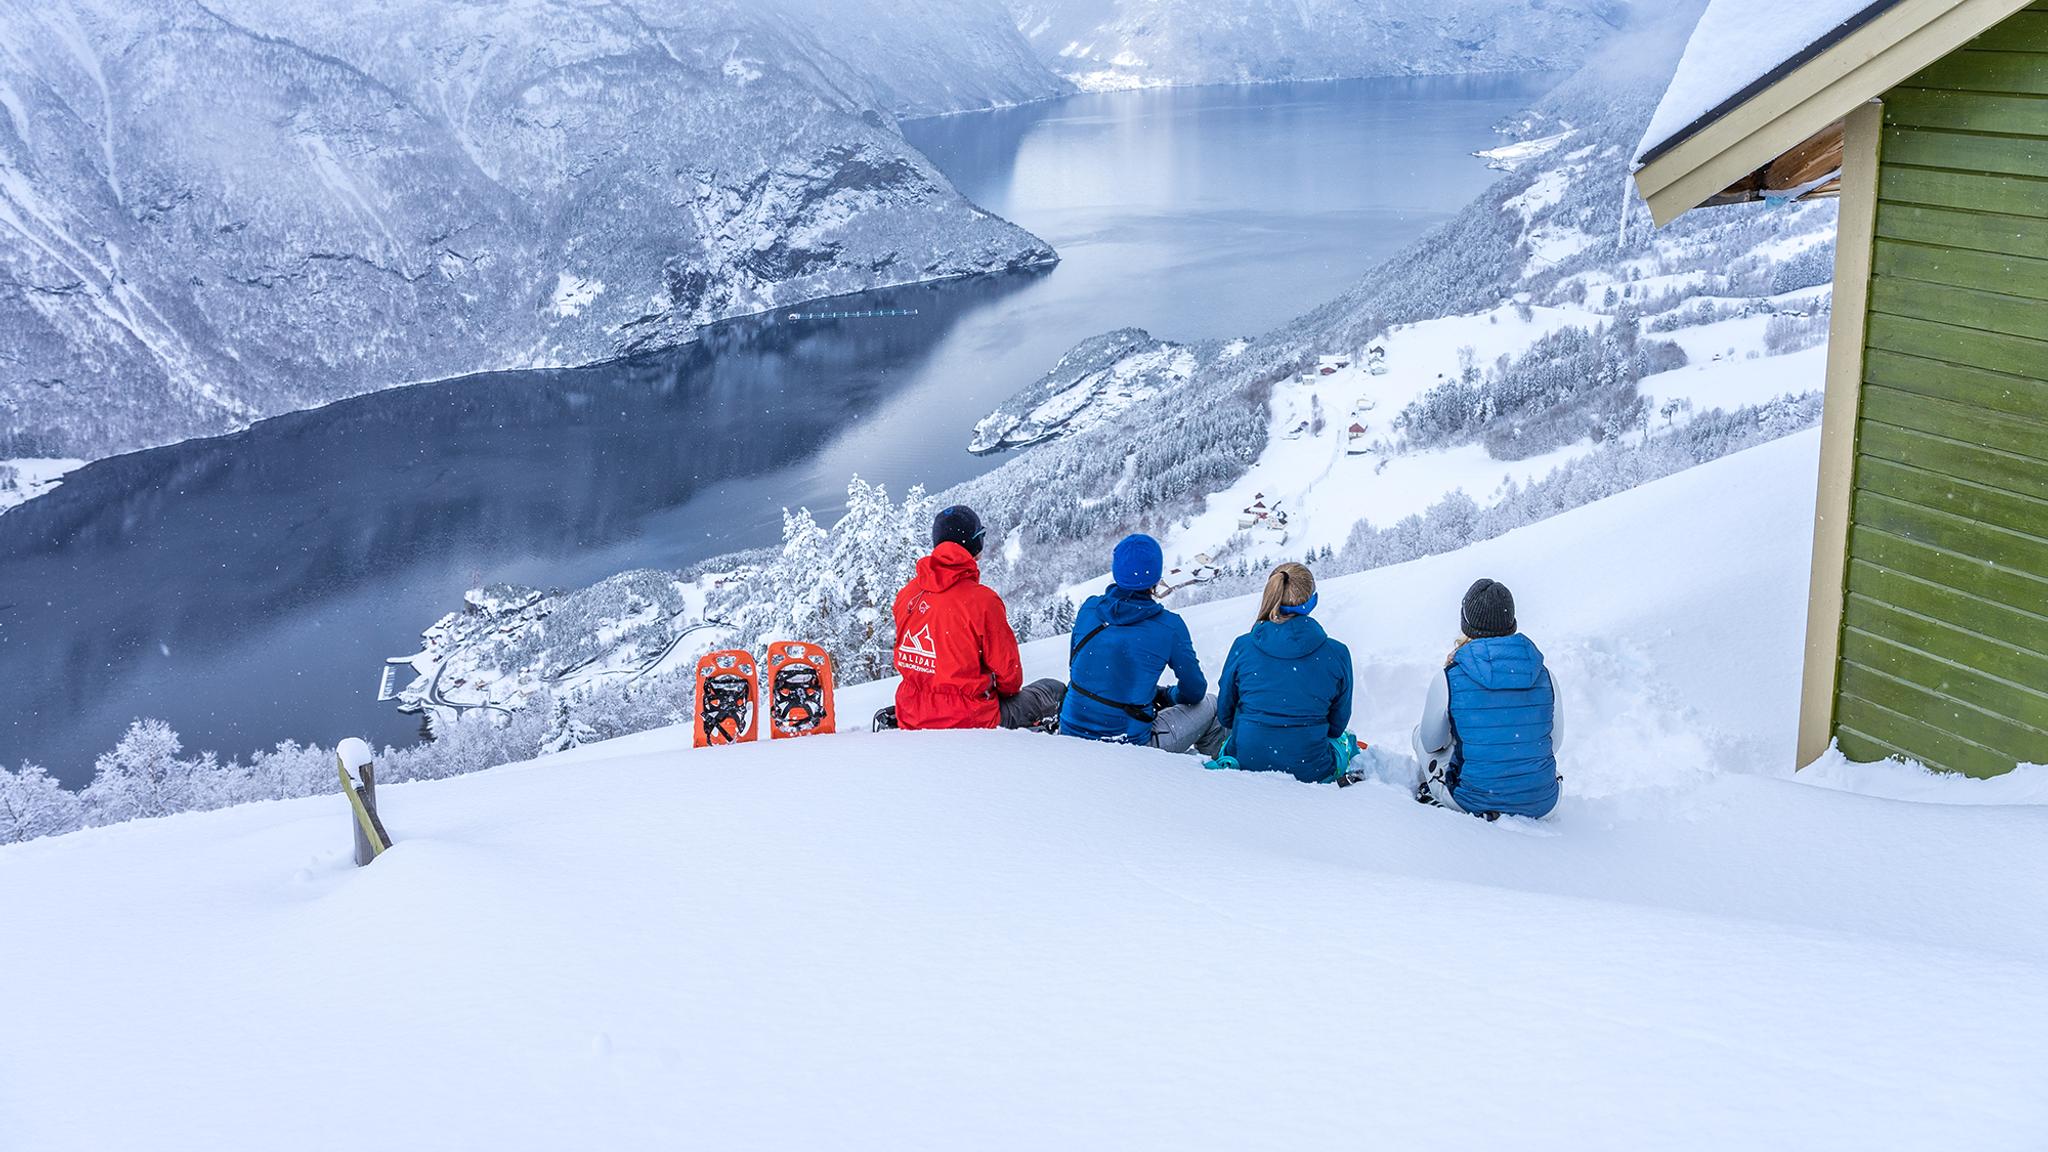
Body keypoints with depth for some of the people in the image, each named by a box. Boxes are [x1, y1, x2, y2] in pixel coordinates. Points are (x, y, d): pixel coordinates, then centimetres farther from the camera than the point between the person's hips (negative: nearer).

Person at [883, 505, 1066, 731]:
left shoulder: (907, 594, 0)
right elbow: (1007, 672, -7)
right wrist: (1009, 690, 16)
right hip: (969, 719, -5)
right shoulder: (982, 600, -16)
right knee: (1055, 690, 14)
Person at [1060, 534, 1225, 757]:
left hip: (1072, 731, 4)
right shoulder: (1170, 627, -10)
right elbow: (1194, 691, 1)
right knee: (1210, 704, 17)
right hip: (1131, 744, -4)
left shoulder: (1089, 609, 0)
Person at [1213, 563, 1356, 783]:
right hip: (1310, 771, 0)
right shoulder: (1337, 654, -9)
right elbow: (1336, 725, 4)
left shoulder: (1243, 647, -8)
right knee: (1342, 741, 35)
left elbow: (1224, 715, 5)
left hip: (1245, 763, 0)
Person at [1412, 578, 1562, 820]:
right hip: (1541, 803, 3)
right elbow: (1554, 742, 9)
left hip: (1475, 802, -3)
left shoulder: (1449, 681, -14)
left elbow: (1432, 744, 3)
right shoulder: (1545, 677, -5)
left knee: (1419, 732, 25)